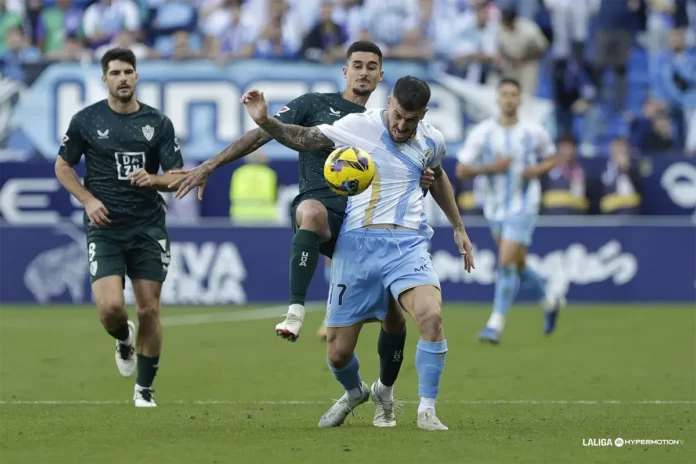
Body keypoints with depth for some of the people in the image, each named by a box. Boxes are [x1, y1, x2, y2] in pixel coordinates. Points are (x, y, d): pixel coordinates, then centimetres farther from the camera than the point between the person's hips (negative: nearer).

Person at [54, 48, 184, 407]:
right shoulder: (86, 120, 0)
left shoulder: (158, 123, 3)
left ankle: (144, 390, 16)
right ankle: (124, 340, 20)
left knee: (149, 310, 0)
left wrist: (154, 179, -18)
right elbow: (63, 166, 9)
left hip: (148, 227, 1)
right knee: (110, 307, -17)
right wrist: (88, 199, -6)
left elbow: (178, 176, 4)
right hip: (104, 227, -1)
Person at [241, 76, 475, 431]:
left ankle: (427, 411, -13)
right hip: (358, 243, -1)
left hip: (408, 243, 1)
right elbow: (302, 138, -4)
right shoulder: (358, 126, -5)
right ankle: (354, 393, 37)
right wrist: (265, 122, -23)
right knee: (337, 353, 0)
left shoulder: (432, 141, 7)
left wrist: (458, 227, 33)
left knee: (431, 315, -28)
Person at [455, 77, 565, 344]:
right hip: (496, 208, 3)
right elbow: (461, 170, -4)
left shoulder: (534, 132, -4)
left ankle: (496, 324, -12)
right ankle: (550, 301, 41)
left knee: (506, 263, -15)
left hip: (523, 206, -3)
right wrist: (490, 168, -20)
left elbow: (551, 159, 12)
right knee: (518, 265, 15)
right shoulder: (482, 133, -4)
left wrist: (538, 169, -10)